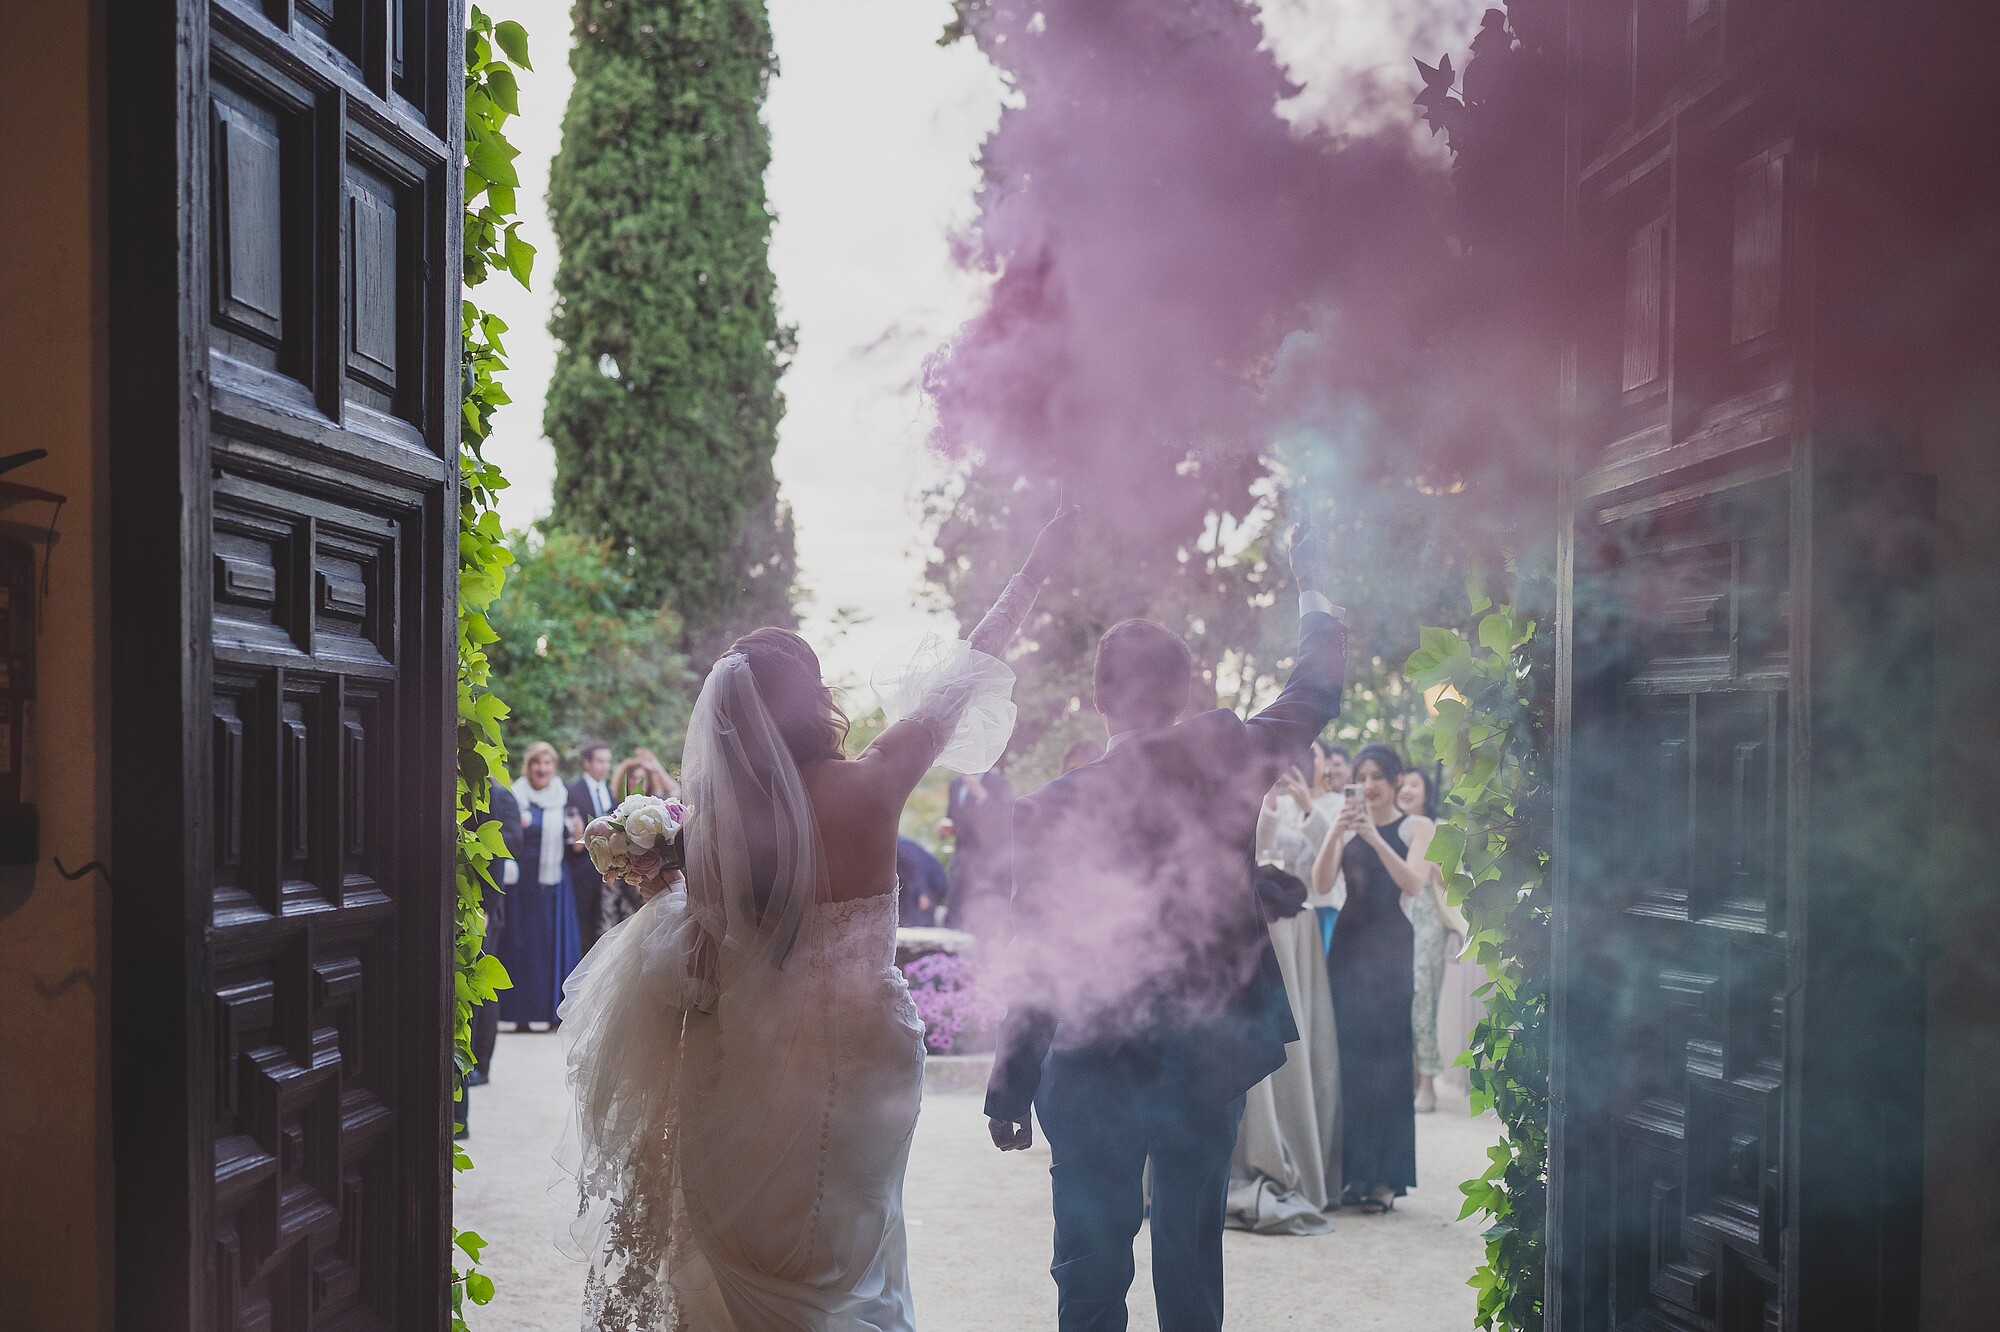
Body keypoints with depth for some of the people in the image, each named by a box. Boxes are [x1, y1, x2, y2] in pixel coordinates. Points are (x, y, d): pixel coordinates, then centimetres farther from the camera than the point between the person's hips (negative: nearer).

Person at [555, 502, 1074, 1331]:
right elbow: (962, 681, -2)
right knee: (843, 1263, 15)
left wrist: (654, 895, 11)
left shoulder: (713, 819, -9)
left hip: (748, 1071, 2)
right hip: (855, 1066, -1)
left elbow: (698, 974, -6)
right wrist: (1037, 569, 8)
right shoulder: (865, 788, -14)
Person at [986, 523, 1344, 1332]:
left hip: (1092, 1074, -2)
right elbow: (1318, 686, 11)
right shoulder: (1228, 759, -7)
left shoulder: (1051, 809, -10)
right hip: (1207, 1062, 2)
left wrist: (1011, 1091, 1)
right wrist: (1310, 585, 27)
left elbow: (1033, 968, -7)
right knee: (1192, 1265, 14)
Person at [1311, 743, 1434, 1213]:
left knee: (1387, 1058, -5)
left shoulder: (1416, 827, 2)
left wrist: (1375, 838, -22)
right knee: (1348, 1056, 2)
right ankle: (1355, 1170, 8)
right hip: (1348, 942, 3)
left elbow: (1414, 883, -12)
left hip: (1391, 947, -3)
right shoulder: (1347, 826, 10)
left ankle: (1387, 1177, -2)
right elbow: (1321, 880, -3)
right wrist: (1336, 831, -18)